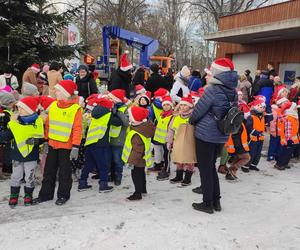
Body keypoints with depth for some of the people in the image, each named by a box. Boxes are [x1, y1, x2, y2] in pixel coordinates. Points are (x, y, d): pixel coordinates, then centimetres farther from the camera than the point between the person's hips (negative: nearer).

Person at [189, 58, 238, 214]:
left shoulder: (213, 89, -19)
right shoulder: (233, 92, 3)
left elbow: (199, 109, -12)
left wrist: (192, 121, 7)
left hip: (206, 135, -7)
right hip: (222, 136, 7)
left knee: (205, 169, 5)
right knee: (211, 166, 20)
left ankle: (207, 204, 14)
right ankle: (216, 201, 26)